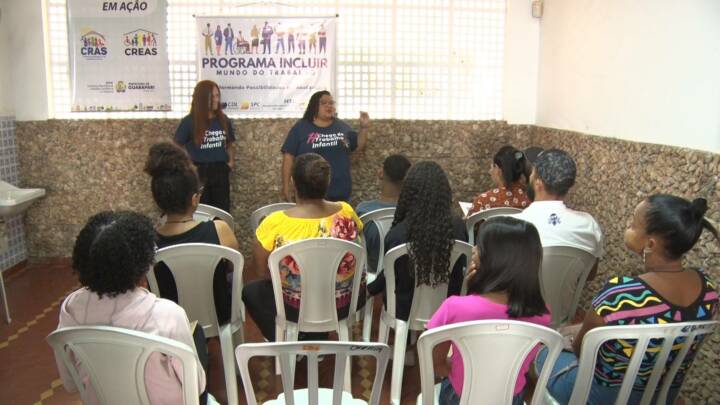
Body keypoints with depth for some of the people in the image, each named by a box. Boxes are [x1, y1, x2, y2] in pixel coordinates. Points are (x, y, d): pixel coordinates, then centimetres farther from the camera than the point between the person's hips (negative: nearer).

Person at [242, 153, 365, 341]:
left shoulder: (274, 223, -22)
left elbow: (263, 273, -7)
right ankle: (317, 339, 37)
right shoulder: (346, 212, -14)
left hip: (297, 309, -2)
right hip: (345, 303, 3)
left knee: (251, 291, 26)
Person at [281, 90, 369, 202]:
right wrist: (286, 186, -8)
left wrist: (363, 127, 1)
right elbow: (289, 156, -3)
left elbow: (359, 147, 16)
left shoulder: (342, 126, 10)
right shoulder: (301, 127, 0)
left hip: (340, 192, 3)